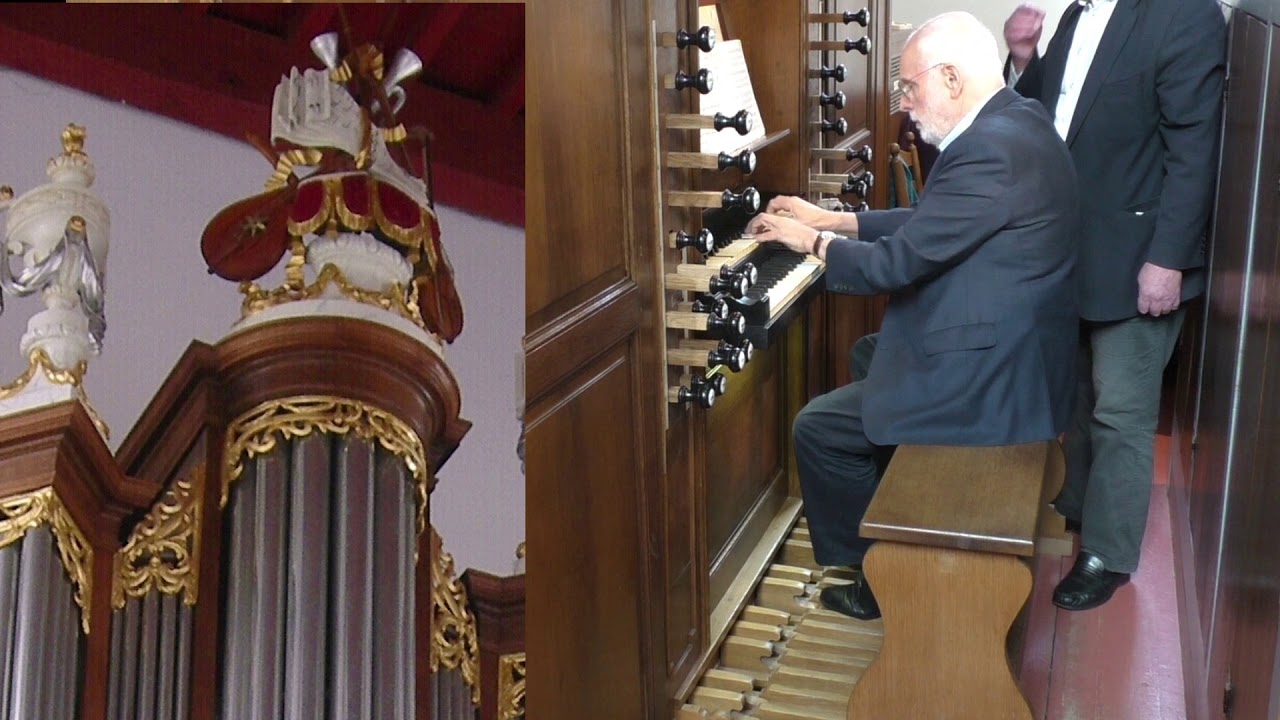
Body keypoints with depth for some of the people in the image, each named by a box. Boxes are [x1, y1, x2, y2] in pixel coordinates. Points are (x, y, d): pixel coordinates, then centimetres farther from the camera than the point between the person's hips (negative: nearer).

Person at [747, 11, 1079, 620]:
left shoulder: (990, 149, -25)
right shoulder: (1015, 123, 7)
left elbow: (893, 264, -23)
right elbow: (928, 226, 15)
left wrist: (808, 239, -7)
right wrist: (831, 220, 12)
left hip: (992, 377, -10)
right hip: (1009, 351, 10)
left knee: (818, 429, -2)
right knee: (866, 357, 27)